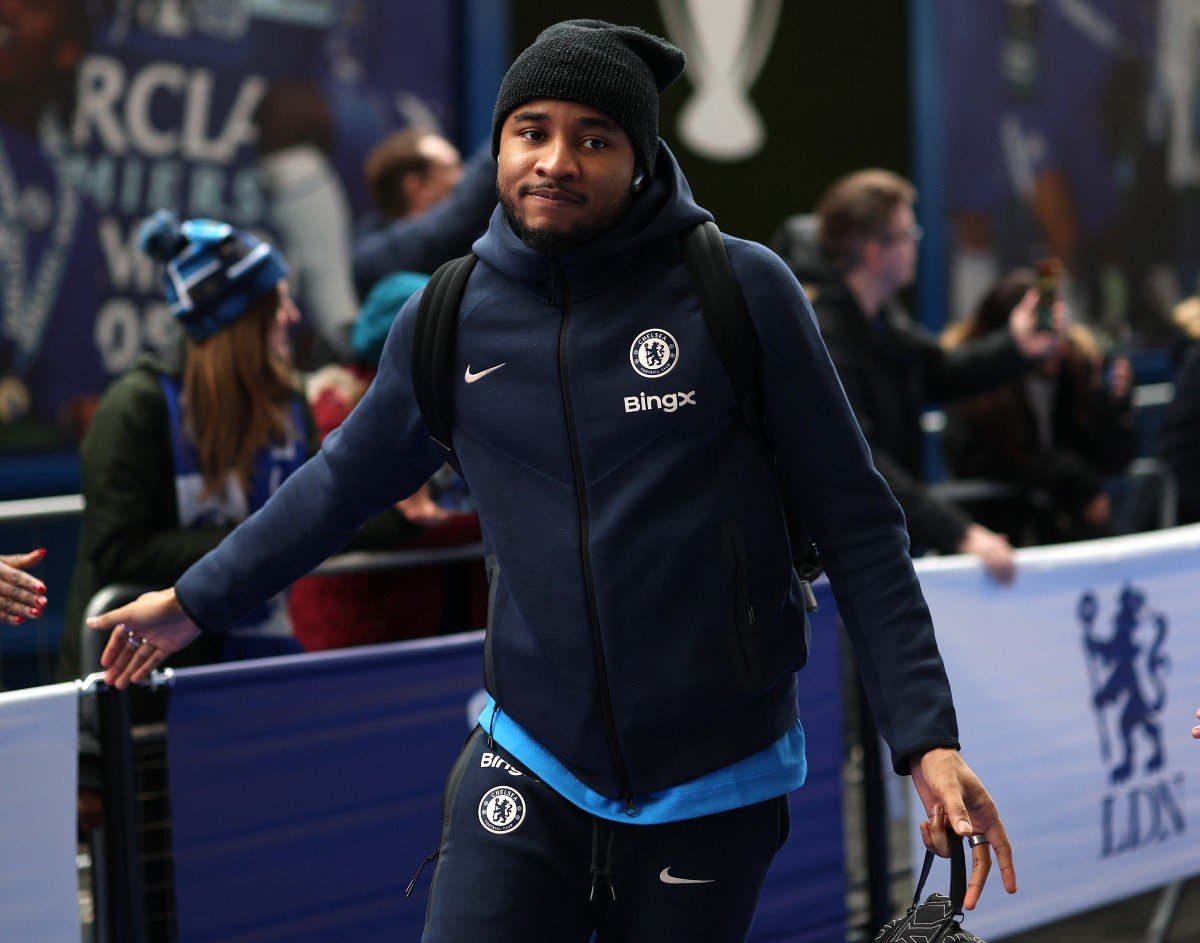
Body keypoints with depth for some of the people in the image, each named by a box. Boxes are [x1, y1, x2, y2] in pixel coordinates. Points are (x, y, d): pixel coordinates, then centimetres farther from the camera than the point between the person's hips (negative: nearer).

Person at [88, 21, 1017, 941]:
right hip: (527, 768, 2)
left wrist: (928, 736, -11)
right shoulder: (448, 319, 1)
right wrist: (198, 599, 24)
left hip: (716, 789, -2)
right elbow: (346, 479, 18)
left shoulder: (740, 288, -8)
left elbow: (856, 523, -6)